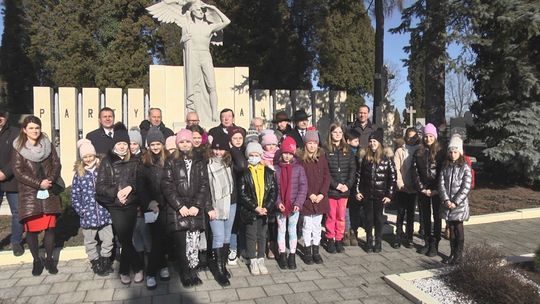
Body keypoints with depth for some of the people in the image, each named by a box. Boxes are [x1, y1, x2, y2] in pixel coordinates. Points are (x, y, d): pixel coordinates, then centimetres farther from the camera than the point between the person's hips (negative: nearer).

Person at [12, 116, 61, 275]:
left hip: (49, 193, 2)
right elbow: (18, 172, -6)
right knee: (31, 228, 0)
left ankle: (49, 259, 17)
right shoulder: (18, 148, 1)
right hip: (29, 194, -1)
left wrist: (50, 180, -15)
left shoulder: (48, 145, 8)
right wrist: (39, 184, -14)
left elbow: (57, 164, 3)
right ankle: (37, 260, 17)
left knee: (50, 227, 3)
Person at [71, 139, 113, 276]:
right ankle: (95, 263, 29)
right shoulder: (78, 174, 0)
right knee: (90, 242, 12)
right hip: (88, 216, 0)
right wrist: (82, 211, -6)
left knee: (108, 240, 6)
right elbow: (75, 196, 1)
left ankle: (105, 261, 27)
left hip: (104, 214, 0)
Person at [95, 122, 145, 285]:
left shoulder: (134, 162, 7)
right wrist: (115, 192, -14)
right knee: (124, 239, -6)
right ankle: (138, 267, 13)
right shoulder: (107, 162, 4)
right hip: (114, 207, -1)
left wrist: (130, 187, -13)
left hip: (130, 205, 1)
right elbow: (100, 185, 0)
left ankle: (124, 270, 18)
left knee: (126, 239, -2)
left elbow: (142, 183, 5)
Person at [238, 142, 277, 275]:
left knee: (262, 236, 12)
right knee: (251, 236, 8)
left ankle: (261, 260, 26)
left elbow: (274, 191, -1)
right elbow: (242, 194, -9)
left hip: (265, 210, 2)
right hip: (249, 211, -2)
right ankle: (253, 261, 22)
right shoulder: (244, 173, -5)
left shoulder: (269, 172, 2)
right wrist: (255, 207, -15)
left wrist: (267, 207, -12)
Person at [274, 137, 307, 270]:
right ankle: (282, 255, 23)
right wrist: (278, 202, -13)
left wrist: (298, 203, -13)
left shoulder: (299, 168, -2)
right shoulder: (276, 168, -1)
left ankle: (292, 256, 22)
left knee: (292, 230, 11)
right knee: (281, 230, 11)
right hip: (280, 206, 0)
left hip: (294, 205, 0)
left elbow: (303, 186, -4)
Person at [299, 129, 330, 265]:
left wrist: (322, 194, -9)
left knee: (317, 225, 12)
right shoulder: (301, 159, -5)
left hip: (320, 197, 3)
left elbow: (327, 176, 1)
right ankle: (307, 252, 17)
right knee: (307, 225, 5)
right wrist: (310, 194, -13)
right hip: (307, 198, -3)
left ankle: (316, 251, 23)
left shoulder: (321, 157, 4)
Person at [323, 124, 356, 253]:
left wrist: (348, 185, -7)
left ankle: (339, 240, 19)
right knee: (331, 216, 3)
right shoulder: (326, 151, -2)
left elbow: (352, 170, 6)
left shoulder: (347, 151, 10)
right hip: (330, 189, -3)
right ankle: (330, 240, 15)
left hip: (344, 190, 3)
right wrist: (336, 185, -12)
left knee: (341, 217, 7)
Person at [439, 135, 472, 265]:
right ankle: (452, 253, 23)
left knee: (459, 228, 4)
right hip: (447, 204, 4)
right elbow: (441, 184, 0)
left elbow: (466, 188, -11)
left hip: (459, 204, -4)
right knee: (451, 229, 12)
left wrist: (455, 202, -16)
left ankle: (459, 254, 15)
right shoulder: (445, 167, 6)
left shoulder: (465, 168, -6)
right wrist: (446, 200, -12)